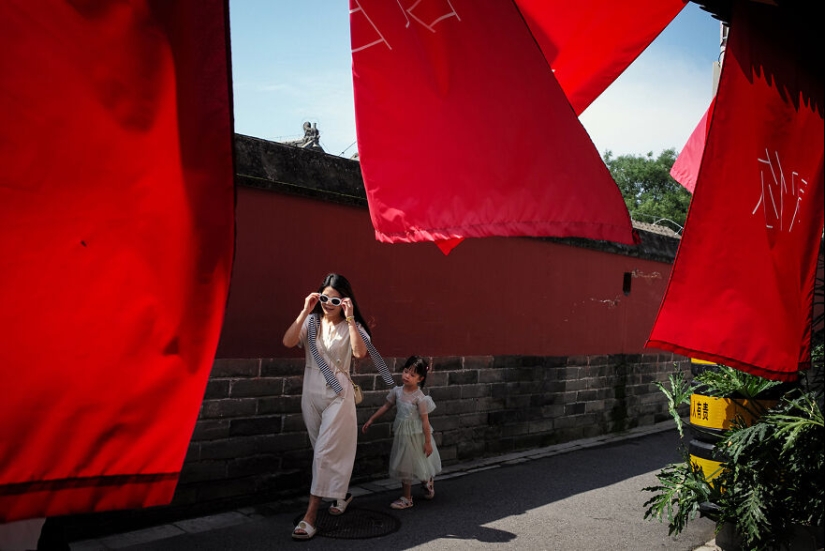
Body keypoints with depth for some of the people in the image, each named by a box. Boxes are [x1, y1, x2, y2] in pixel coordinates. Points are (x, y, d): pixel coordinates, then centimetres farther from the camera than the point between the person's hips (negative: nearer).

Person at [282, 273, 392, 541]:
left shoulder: (351, 326, -3)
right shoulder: (311, 322, 2)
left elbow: (360, 352, -23)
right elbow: (288, 342, -15)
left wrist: (349, 318, -24)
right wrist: (305, 311, -19)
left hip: (338, 393, -4)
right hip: (311, 391, 4)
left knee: (326, 452, -6)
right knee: (323, 450, 16)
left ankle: (310, 516, -2)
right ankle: (341, 493, 38)